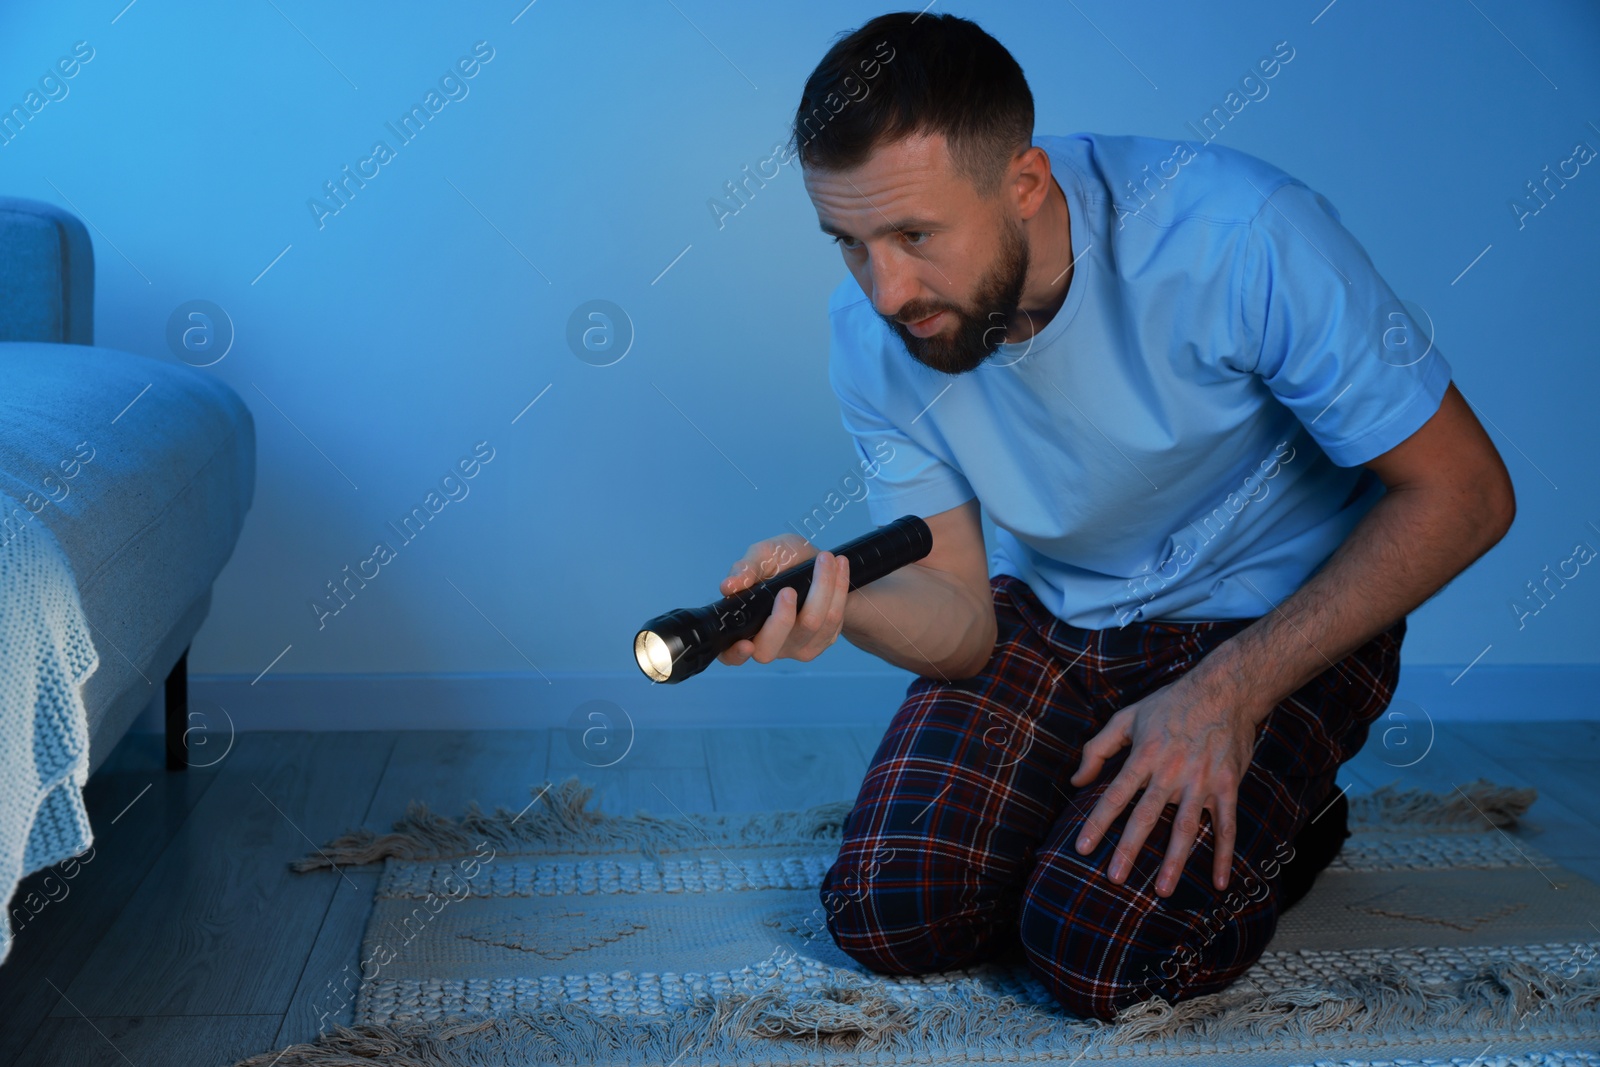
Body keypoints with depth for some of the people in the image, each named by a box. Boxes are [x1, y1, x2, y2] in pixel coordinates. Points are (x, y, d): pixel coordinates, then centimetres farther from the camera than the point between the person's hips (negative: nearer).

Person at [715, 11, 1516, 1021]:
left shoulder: (1239, 234, -29)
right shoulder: (871, 334, -15)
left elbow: (1463, 494, -20)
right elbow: (962, 619, -10)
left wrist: (1230, 690, -26)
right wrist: (834, 594, -35)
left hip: (1272, 616, -3)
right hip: (1044, 614, 4)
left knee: (1095, 950, -22)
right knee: (888, 913, -13)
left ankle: (1279, 819, 9)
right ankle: (1084, 815, 15)